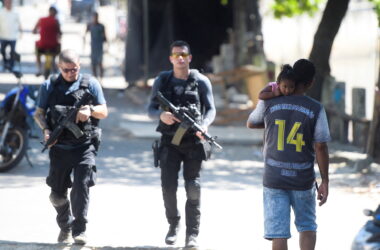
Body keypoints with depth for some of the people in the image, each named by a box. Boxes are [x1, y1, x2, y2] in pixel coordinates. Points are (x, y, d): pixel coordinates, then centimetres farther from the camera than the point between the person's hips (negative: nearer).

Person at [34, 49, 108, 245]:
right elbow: (39, 113, 10)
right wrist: (46, 130, -9)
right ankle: (65, 227, 30)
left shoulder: (90, 84, 5)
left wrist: (90, 110, -16)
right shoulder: (49, 86, 8)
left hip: (84, 146, -2)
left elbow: (104, 112, 6)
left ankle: (79, 230, -12)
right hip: (59, 146, 2)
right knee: (57, 193, 8)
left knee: (81, 187, -15)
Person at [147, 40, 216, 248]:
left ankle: (192, 234, 4)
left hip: (193, 142, -1)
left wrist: (204, 125, -20)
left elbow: (211, 109, 1)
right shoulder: (162, 81, 7)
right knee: (168, 186, -5)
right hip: (169, 142, 1)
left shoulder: (201, 81, 3)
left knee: (193, 188, -3)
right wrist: (162, 115, -16)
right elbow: (150, 109, 7)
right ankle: (173, 224, 18)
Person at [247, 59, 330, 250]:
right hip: (303, 180, 0)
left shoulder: (268, 103, -4)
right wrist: (325, 181, -1)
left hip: (273, 178, 0)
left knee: (278, 232, 1)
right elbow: (321, 147, -8)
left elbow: (250, 124, 15)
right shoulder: (316, 109, -7)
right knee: (307, 226, 19)